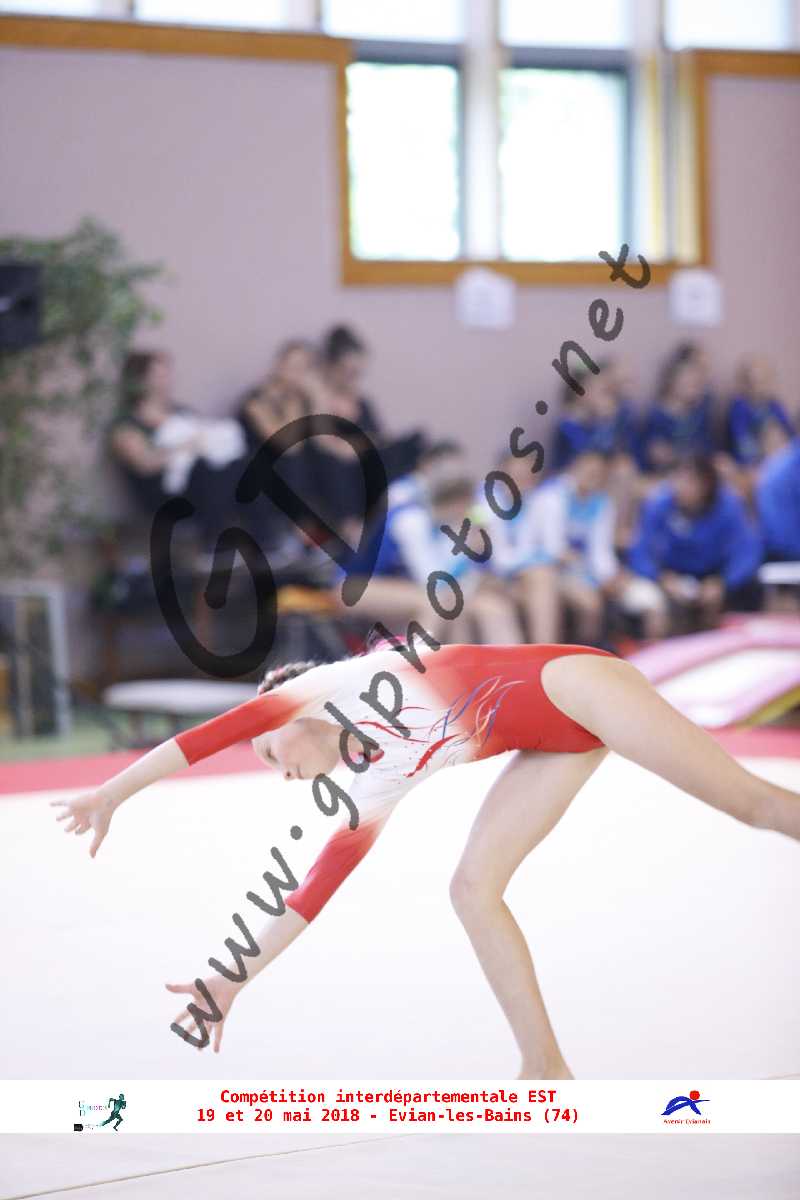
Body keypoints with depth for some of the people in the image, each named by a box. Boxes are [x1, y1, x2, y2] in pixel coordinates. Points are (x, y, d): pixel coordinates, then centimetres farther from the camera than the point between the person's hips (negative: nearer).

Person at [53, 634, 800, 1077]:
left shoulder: (335, 685, 4)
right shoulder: (375, 789, 20)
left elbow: (220, 730, -1)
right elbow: (315, 892, 20)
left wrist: (115, 790, 3)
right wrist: (235, 979, 20)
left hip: (571, 684, -9)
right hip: (557, 742, 9)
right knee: (473, 887, 1)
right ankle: (547, 1072, -2)